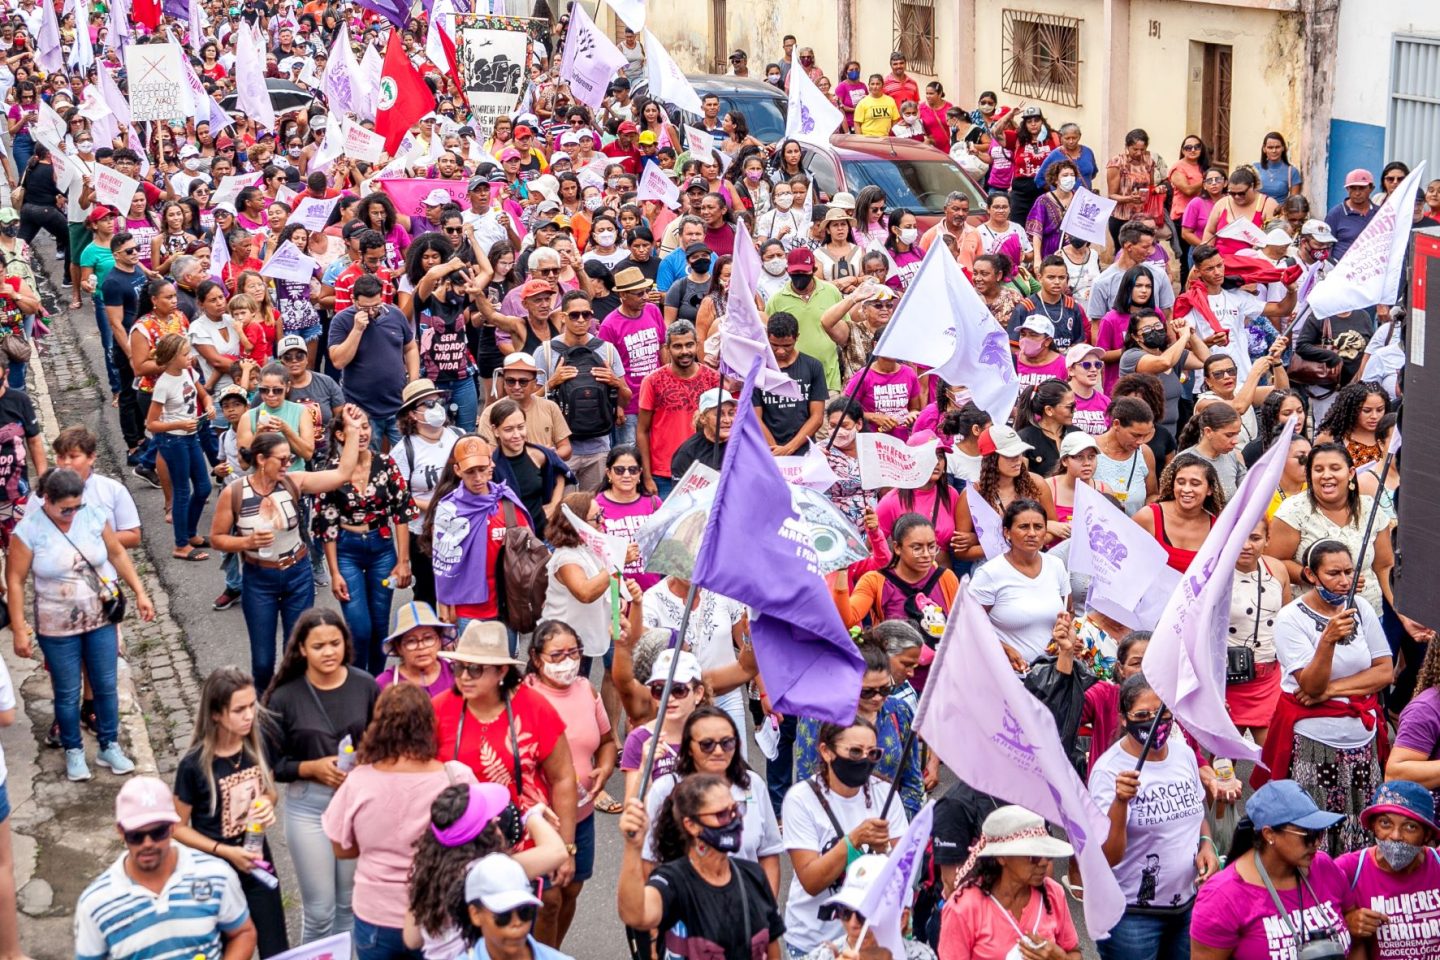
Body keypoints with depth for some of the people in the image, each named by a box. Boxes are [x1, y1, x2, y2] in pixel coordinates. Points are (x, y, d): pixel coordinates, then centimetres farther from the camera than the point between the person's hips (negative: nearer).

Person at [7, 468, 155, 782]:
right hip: (57, 628, -2)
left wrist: (140, 593, 3)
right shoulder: (28, 530, -15)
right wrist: (19, 630, -11)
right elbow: (15, 581, -10)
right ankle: (73, 752, 27)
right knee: (67, 694, 9)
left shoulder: (92, 515, -7)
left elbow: (118, 554, 5)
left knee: (106, 686, 11)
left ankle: (109, 747, 27)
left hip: (102, 619, 2)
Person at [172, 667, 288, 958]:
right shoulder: (194, 765, -22)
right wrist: (225, 852, -19)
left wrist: (268, 803, -14)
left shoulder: (257, 742, -10)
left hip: (258, 860, 4)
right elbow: (178, 828, -11)